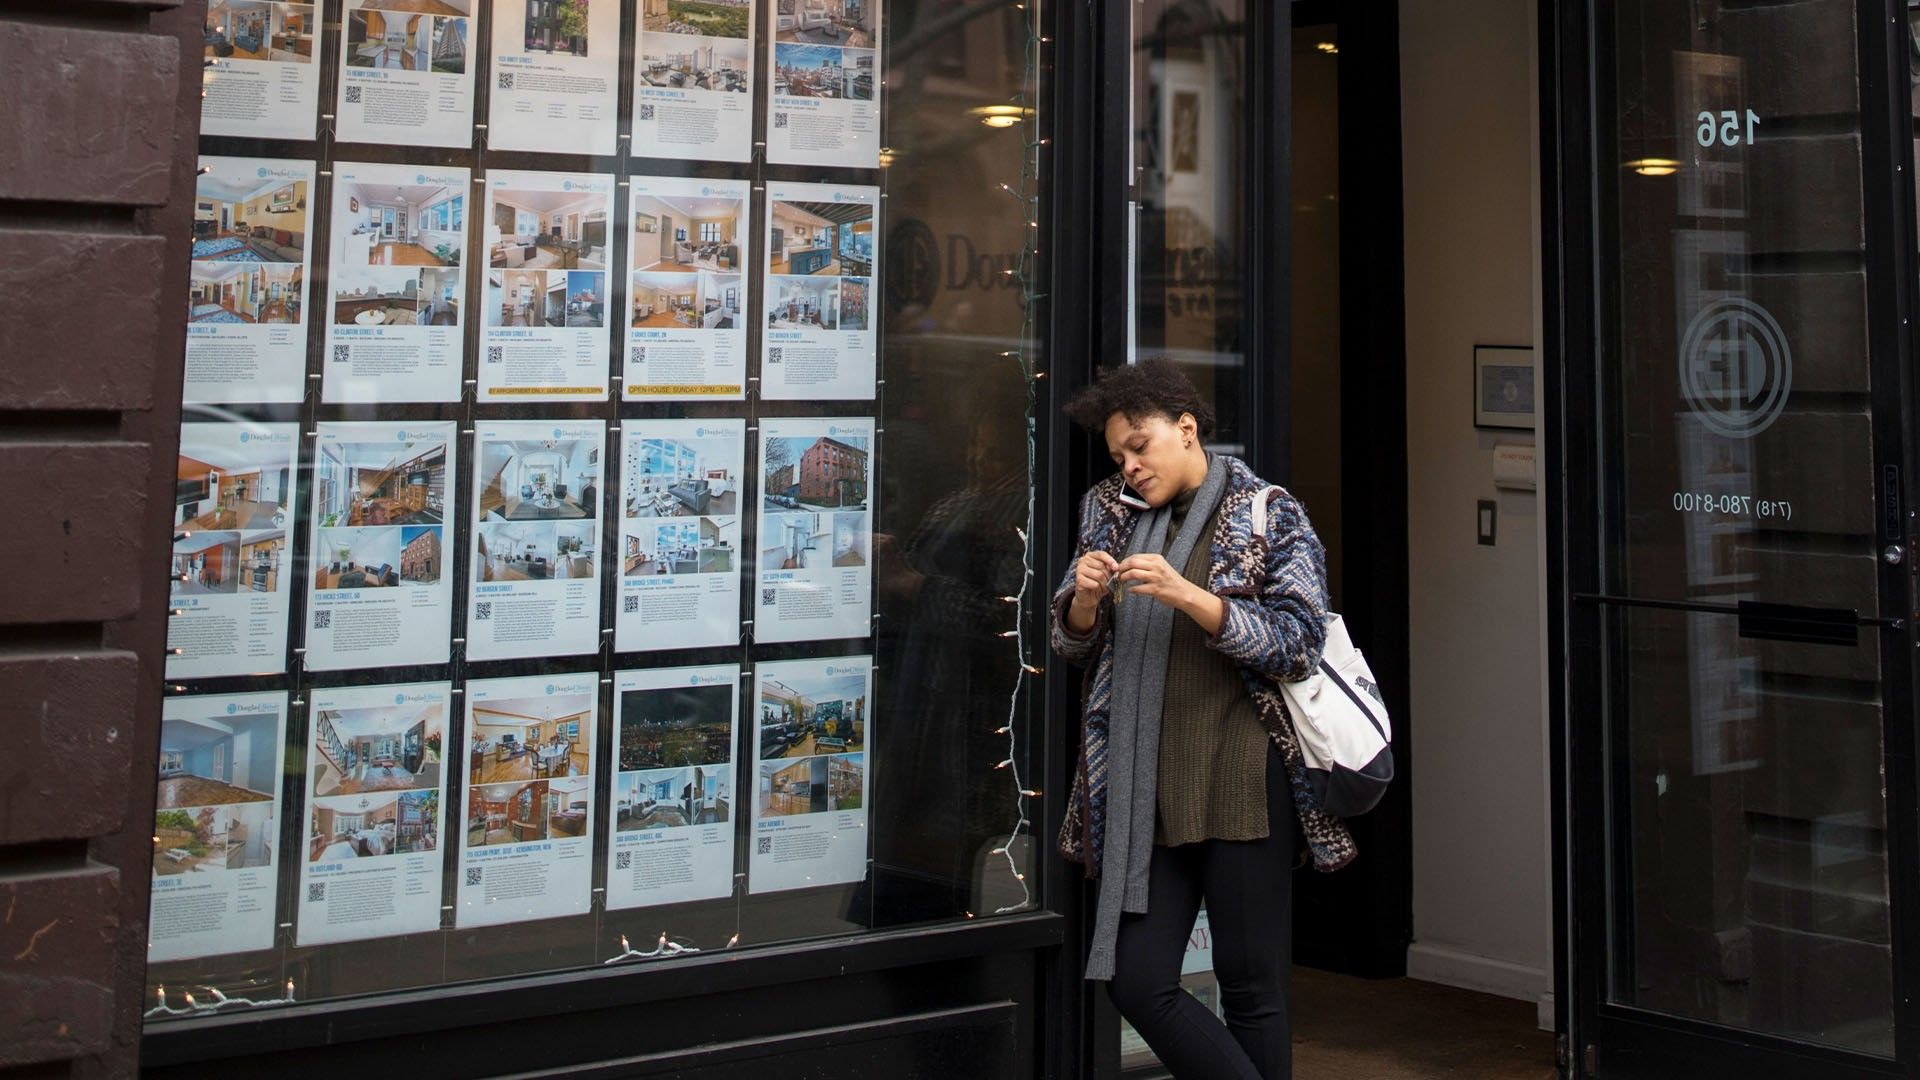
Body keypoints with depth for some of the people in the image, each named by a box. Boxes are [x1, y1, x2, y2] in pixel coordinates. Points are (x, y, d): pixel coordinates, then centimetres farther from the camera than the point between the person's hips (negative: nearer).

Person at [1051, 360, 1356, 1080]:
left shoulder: (1269, 515, 0)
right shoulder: (1112, 514, 14)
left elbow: (1298, 645, -8)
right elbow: (1072, 642, 16)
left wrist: (1186, 596, -19)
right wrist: (1085, 596, -7)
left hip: (1241, 782, -5)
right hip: (1142, 789, 5)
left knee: (1251, 988, 2)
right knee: (1137, 984, 2)